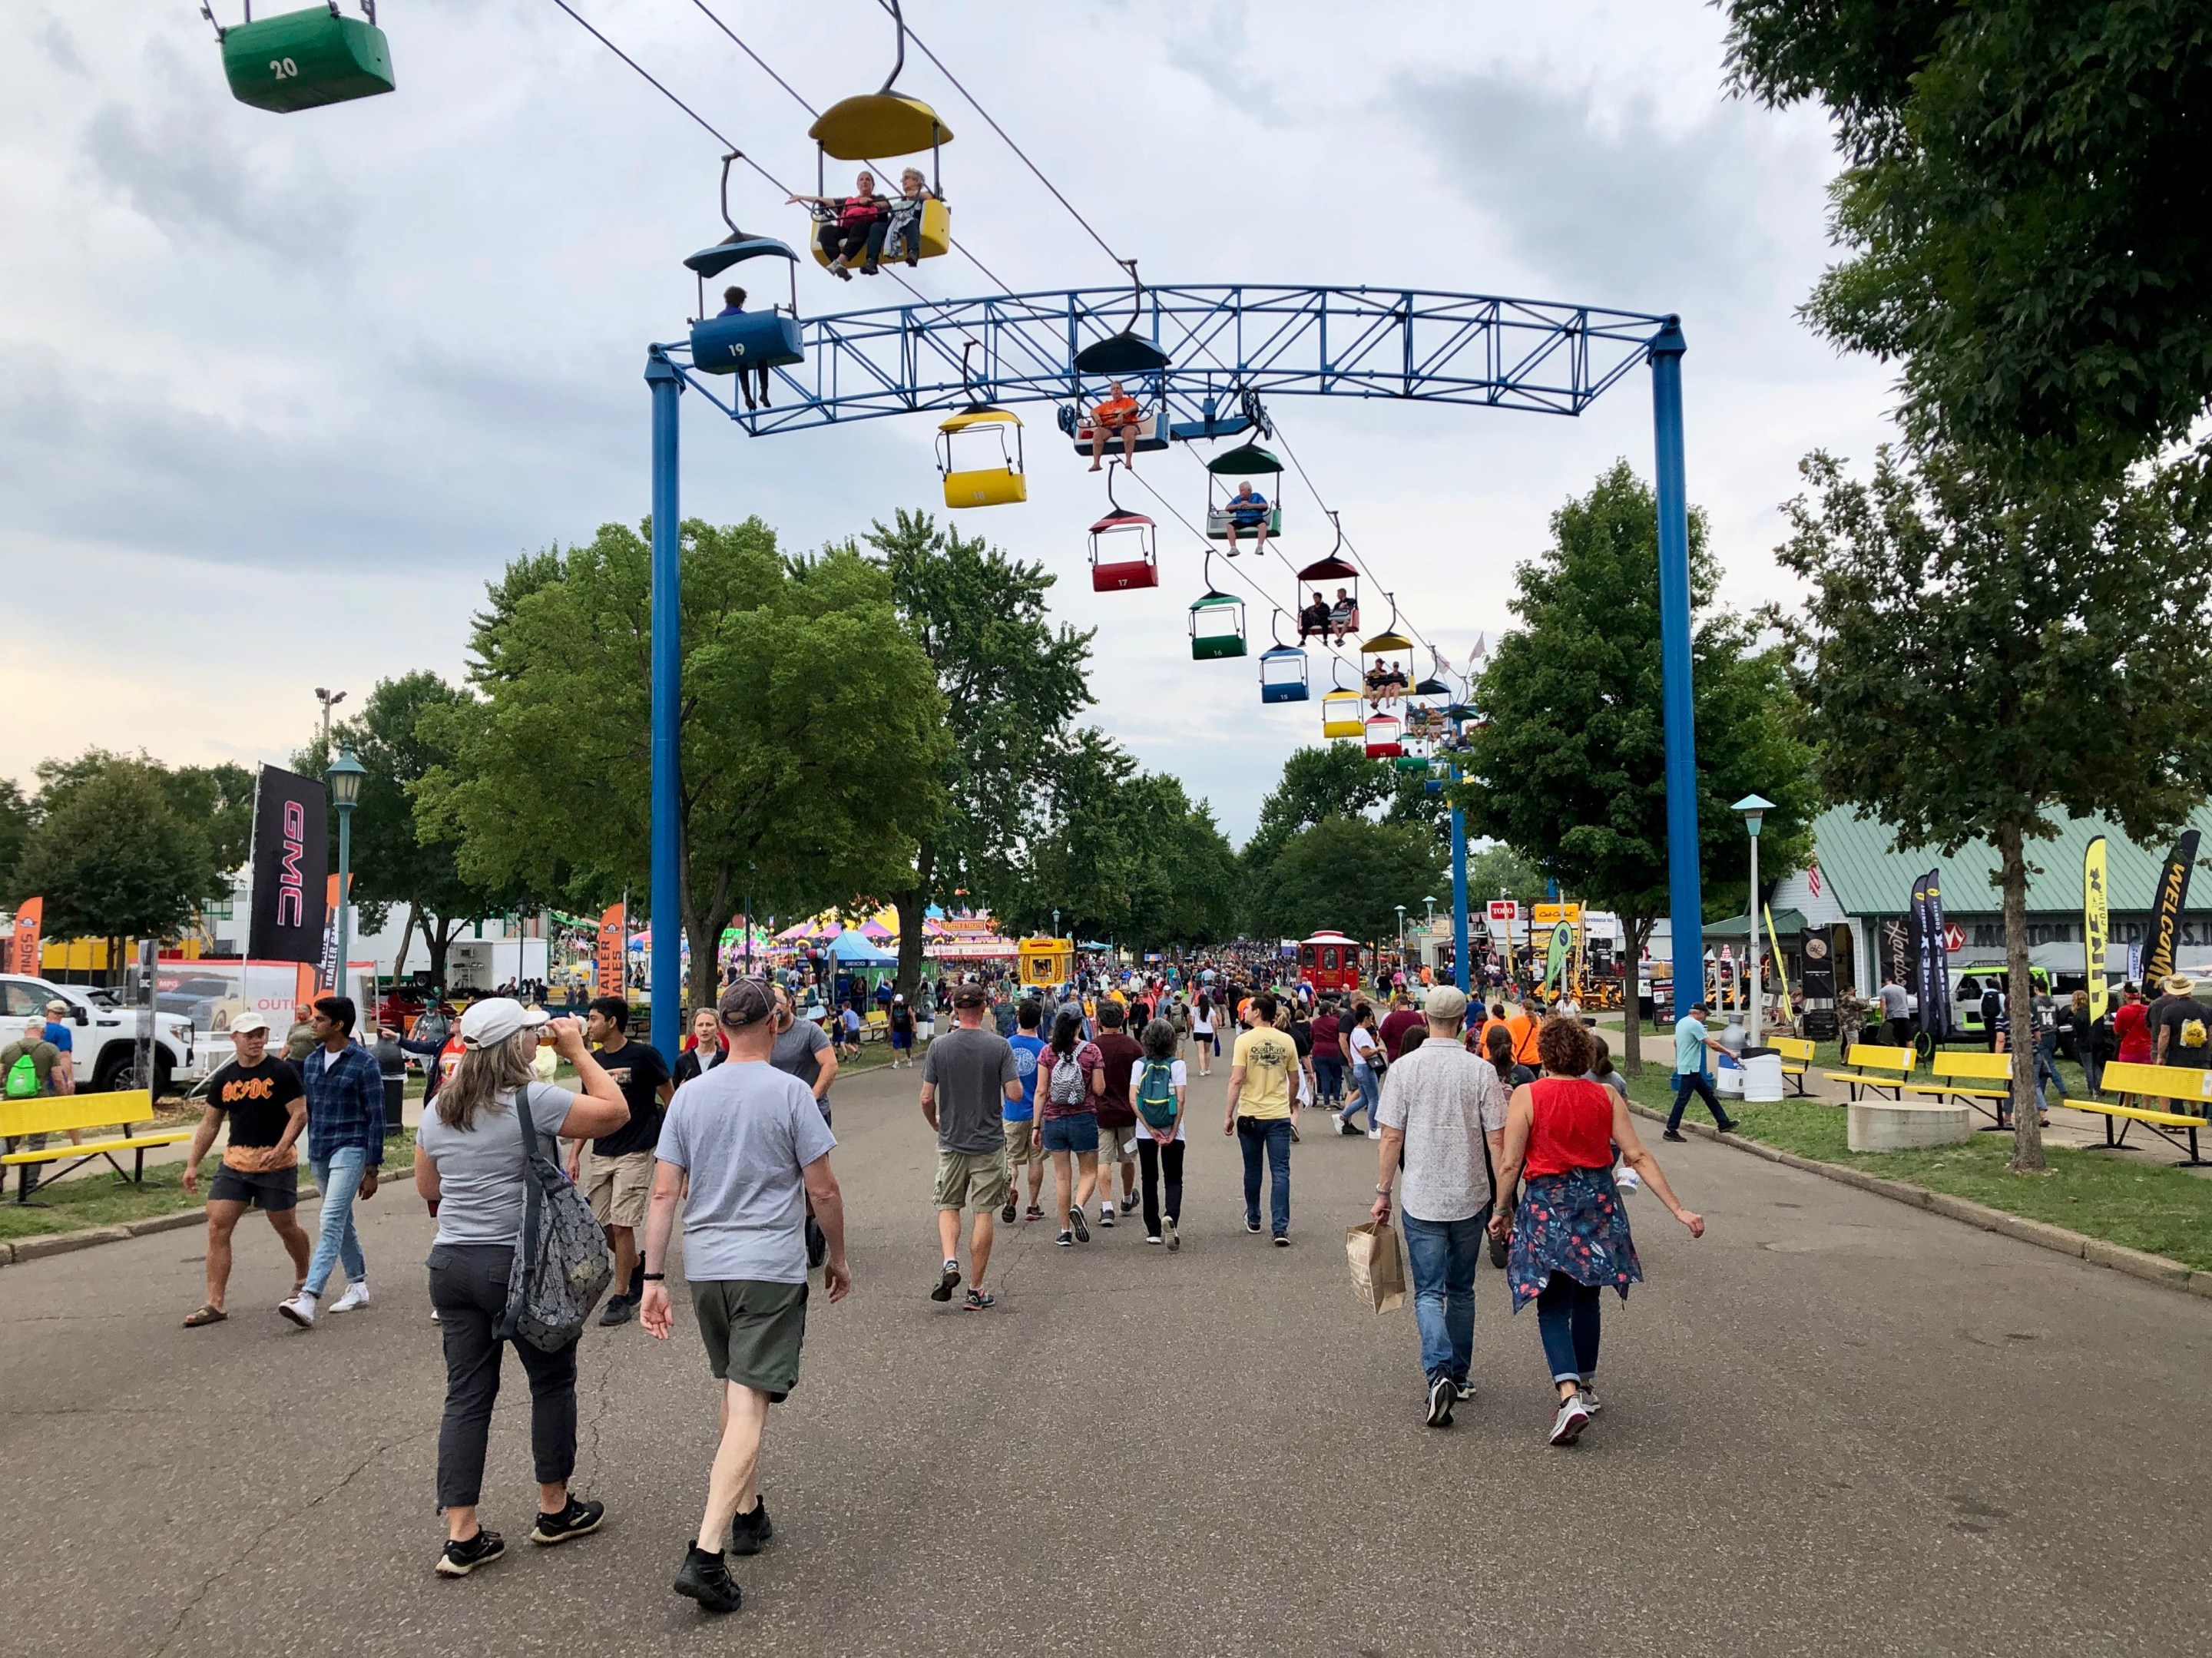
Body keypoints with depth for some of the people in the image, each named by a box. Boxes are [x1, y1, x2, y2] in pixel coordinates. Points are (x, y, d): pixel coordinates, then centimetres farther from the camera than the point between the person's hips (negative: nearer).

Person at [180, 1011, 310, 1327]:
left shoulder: (281, 1072, -7)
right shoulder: (223, 1079, 7)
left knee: (286, 1227, 8)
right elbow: (210, 1124, 15)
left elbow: (300, 1114, -10)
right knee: (217, 1229, -6)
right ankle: (214, 1305, -3)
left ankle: (303, 1278, 35)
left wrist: (279, 1149, -23)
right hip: (234, 1162, 4)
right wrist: (192, 1164, 10)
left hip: (276, 1164, -4)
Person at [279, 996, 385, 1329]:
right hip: (318, 1152, 7)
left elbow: (376, 1118, -9)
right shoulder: (312, 1061, 9)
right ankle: (358, 1285, 28)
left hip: (349, 1151, -7)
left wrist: (372, 1169, -11)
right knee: (342, 1222, 16)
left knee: (331, 1223, -15)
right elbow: (307, 1109, 17)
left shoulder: (364, 1064, -11)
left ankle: (308, 1299, -24)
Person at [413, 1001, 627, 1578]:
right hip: (519, 1264, -6)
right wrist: (578, 1051, -2)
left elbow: (427, 1187, 17)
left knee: (467, 1394, 9)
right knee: (552, 1381, 13)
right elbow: (616, 1112, -10)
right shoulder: (532, 1102, -16)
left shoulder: (439, 1110, 6)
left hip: (451, 1263, 6)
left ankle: (461, 1535, 9)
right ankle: (555, 1508, 25)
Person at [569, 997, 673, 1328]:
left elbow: (669, 1099, -3)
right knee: (601, 1225, 7)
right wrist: (575, 1154, 8)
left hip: (635, 1152, -6)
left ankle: (621, 1297, 5)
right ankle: (637, 1269, 31)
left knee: (622, 1225, -6)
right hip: (600, 1154, 6)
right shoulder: (594, 1061, 7)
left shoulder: (644, 1055, -10)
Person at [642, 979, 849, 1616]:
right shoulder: (789, 1093, -9)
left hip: (706, 1266, 5)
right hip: (771, 1269, -5)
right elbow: (823, 1190, -7)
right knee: (748, 1407, -6)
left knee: (732, 1391, 23)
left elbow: (664, 1193, 1)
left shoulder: (689, 1096, 3)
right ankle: (706, 1553, -15)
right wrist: (837, 1256, 8)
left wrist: (653, 1280, 5)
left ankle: (746, 1513, 35)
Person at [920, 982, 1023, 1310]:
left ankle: (950, 1262, -7)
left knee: (948, 1206, 17)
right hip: (989, 1142, -1)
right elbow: (1015, 1094, -12)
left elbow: (927, 1099, -3)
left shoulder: (939, 1046, -5)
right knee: (983, 1212, 6)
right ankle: (976, 1289, 9)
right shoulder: (999, 1046, -10)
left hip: (951, 1142, 1)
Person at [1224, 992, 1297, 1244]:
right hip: (1280, 1115, 1)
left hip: (1250, 1115, -1)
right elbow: (1293, 1080, 9)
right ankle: (1280, 1228, -6)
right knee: (1280, 1172, 1)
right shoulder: (1287, 1041, 1)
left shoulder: (1245, 1040, -9)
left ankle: (1253, 1219, 29)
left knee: (1252, 1170, 15)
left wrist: (1228, 1115, -8)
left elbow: (1236, 1080, -14)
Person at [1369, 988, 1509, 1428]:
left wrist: (1382, 1192, 4)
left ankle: (1438, 1373, -18)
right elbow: (1498, 1141, -5)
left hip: (1422, 1199, -1)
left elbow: (1391, 1138, -6)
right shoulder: (1482, 1070, -5)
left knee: (1429, 1292, 2)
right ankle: (1458, 1375, 26)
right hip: (1470, 1198, 2)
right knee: (1461, 1290, 17)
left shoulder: (1403, 1068, -7)